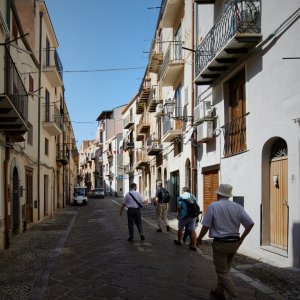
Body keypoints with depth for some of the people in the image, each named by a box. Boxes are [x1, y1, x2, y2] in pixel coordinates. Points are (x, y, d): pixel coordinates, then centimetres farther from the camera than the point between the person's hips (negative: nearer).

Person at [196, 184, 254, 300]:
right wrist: (241, 238, 10)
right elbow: (250, 223, -1)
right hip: (234, 243, 5)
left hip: (220, 243, -5)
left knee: (222, 272, 5)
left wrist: (199, 238, 5)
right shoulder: (237, 207, 1)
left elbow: (206, 226, -11)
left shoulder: (213, 206, -10)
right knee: (224, 269, 23)